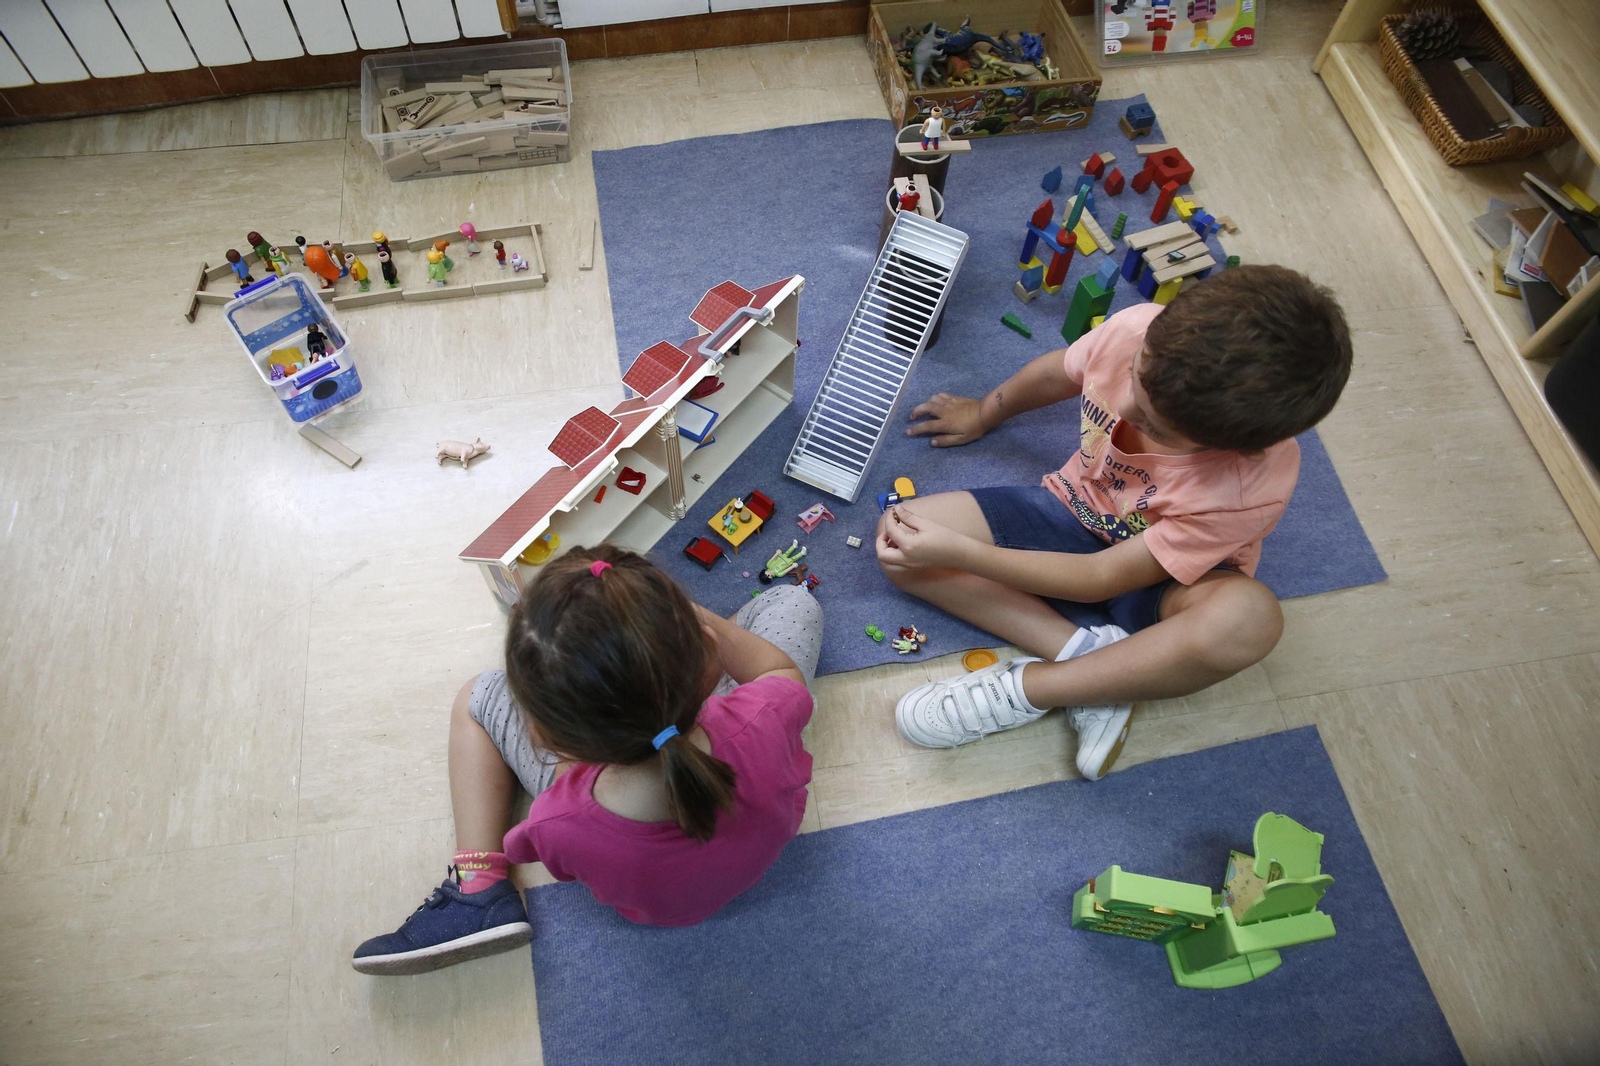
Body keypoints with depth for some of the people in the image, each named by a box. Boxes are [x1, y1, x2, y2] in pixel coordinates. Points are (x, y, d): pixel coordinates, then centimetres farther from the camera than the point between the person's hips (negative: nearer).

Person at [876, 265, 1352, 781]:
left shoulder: (1251, 487, -36)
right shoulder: (1138, 331, -28)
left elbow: (1104, 578, -27)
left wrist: (957, 552, -30)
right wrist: (983, 413, 17)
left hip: (1159, 575, -4)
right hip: (1075, 507, 4)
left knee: (1249, 617, -41)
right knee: (899, 539, -15)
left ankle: (1021, 689, -25)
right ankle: (1086, 652, -23)